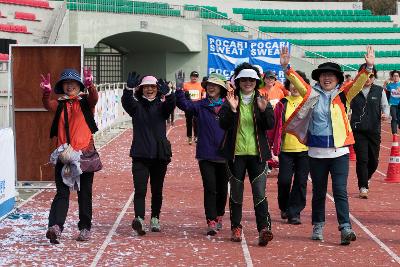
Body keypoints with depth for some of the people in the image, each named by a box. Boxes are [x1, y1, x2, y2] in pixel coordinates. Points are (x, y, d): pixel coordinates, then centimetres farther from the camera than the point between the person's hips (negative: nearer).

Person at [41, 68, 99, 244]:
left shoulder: (86, 102, 5)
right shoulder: (60, 105, 9)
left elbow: (94, 98, -17)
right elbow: (47, 105, -12)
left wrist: (90, 85, -38)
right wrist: (46, 92, -33)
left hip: (85, 153, 0)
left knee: (85, 193, 8)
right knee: (62, 192, -8)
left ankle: (85, 228, 18)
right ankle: (56, 226, -22)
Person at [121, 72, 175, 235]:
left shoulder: (162, 107, 6)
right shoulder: (136, 106, 5)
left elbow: (171, 104, -17)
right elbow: (126, 101, -16)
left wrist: (167, 92, -38)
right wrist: (129, 88, -36)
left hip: (159, 155, 1)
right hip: (140, 155, -1)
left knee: (157, 190, 12)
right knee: (140, 189, -14)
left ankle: (155, 219, 26)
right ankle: (139, 219, -27)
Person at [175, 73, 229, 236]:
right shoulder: (200, 106, 4)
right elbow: (184, 104, -12)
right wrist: (179, 91, -25)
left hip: (224, 155, 1)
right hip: (206, 155, -1)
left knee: (222, 189, 12)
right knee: (210, 189, -7)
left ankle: (219, 217, 32)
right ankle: (211, 222, -7)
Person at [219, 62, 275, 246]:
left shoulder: (262, 102, 7)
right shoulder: (230, 101, 4)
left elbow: (271, 125, -4)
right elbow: (223, 124, -7)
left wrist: (264, 110, -21)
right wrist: (232, 109, -23)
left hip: (257, 154, 0)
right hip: (236, 154, 0)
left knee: (259, 193, -9)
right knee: (236, 193, 8)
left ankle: (264, 229, -14)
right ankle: (236, 228, 18)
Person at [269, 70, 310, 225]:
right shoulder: (282, 104, 5)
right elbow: (274, 125, 7)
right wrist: (270, 145, 5)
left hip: (305, 149, 0)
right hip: (286, 149, 0)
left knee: (300, 182, 0)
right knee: (284, 180, -3)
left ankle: (294, 213, 9)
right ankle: (284, 207, 23)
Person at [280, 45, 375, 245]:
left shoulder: (343, 95, 3)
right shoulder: (312, 95, 4)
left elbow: (358, 83, -10)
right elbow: (297, 82, -6)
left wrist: (368, 67, -25)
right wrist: (286, 67, -21)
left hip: (339, 151, -1)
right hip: (317, 152, 1)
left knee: (340, 190, -7)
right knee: (319, 191, 12)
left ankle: (345, 228, -11)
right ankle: (318, 227, 23)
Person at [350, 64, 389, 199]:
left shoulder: (379, 90, 4)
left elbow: (385, 105, 8)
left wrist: (385, 114, -11)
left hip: (374, 131, 2)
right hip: (358, 130, -2)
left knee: (374, 160, 8)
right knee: (362, 159, -8)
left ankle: (365, 179, 37)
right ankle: (363, 187, 2)